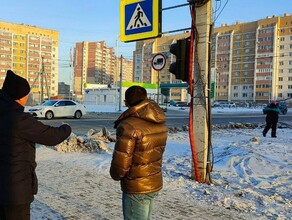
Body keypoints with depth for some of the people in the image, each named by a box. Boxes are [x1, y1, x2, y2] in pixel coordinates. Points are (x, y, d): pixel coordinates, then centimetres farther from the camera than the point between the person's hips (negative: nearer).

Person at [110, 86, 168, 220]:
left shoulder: (128, 126, -22)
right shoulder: (160, 123, 1)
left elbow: (121, 162, -20)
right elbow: (157, 151, 7)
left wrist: (115, 175, -2)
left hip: (136, 188, -7)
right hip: (155, 183, 7)